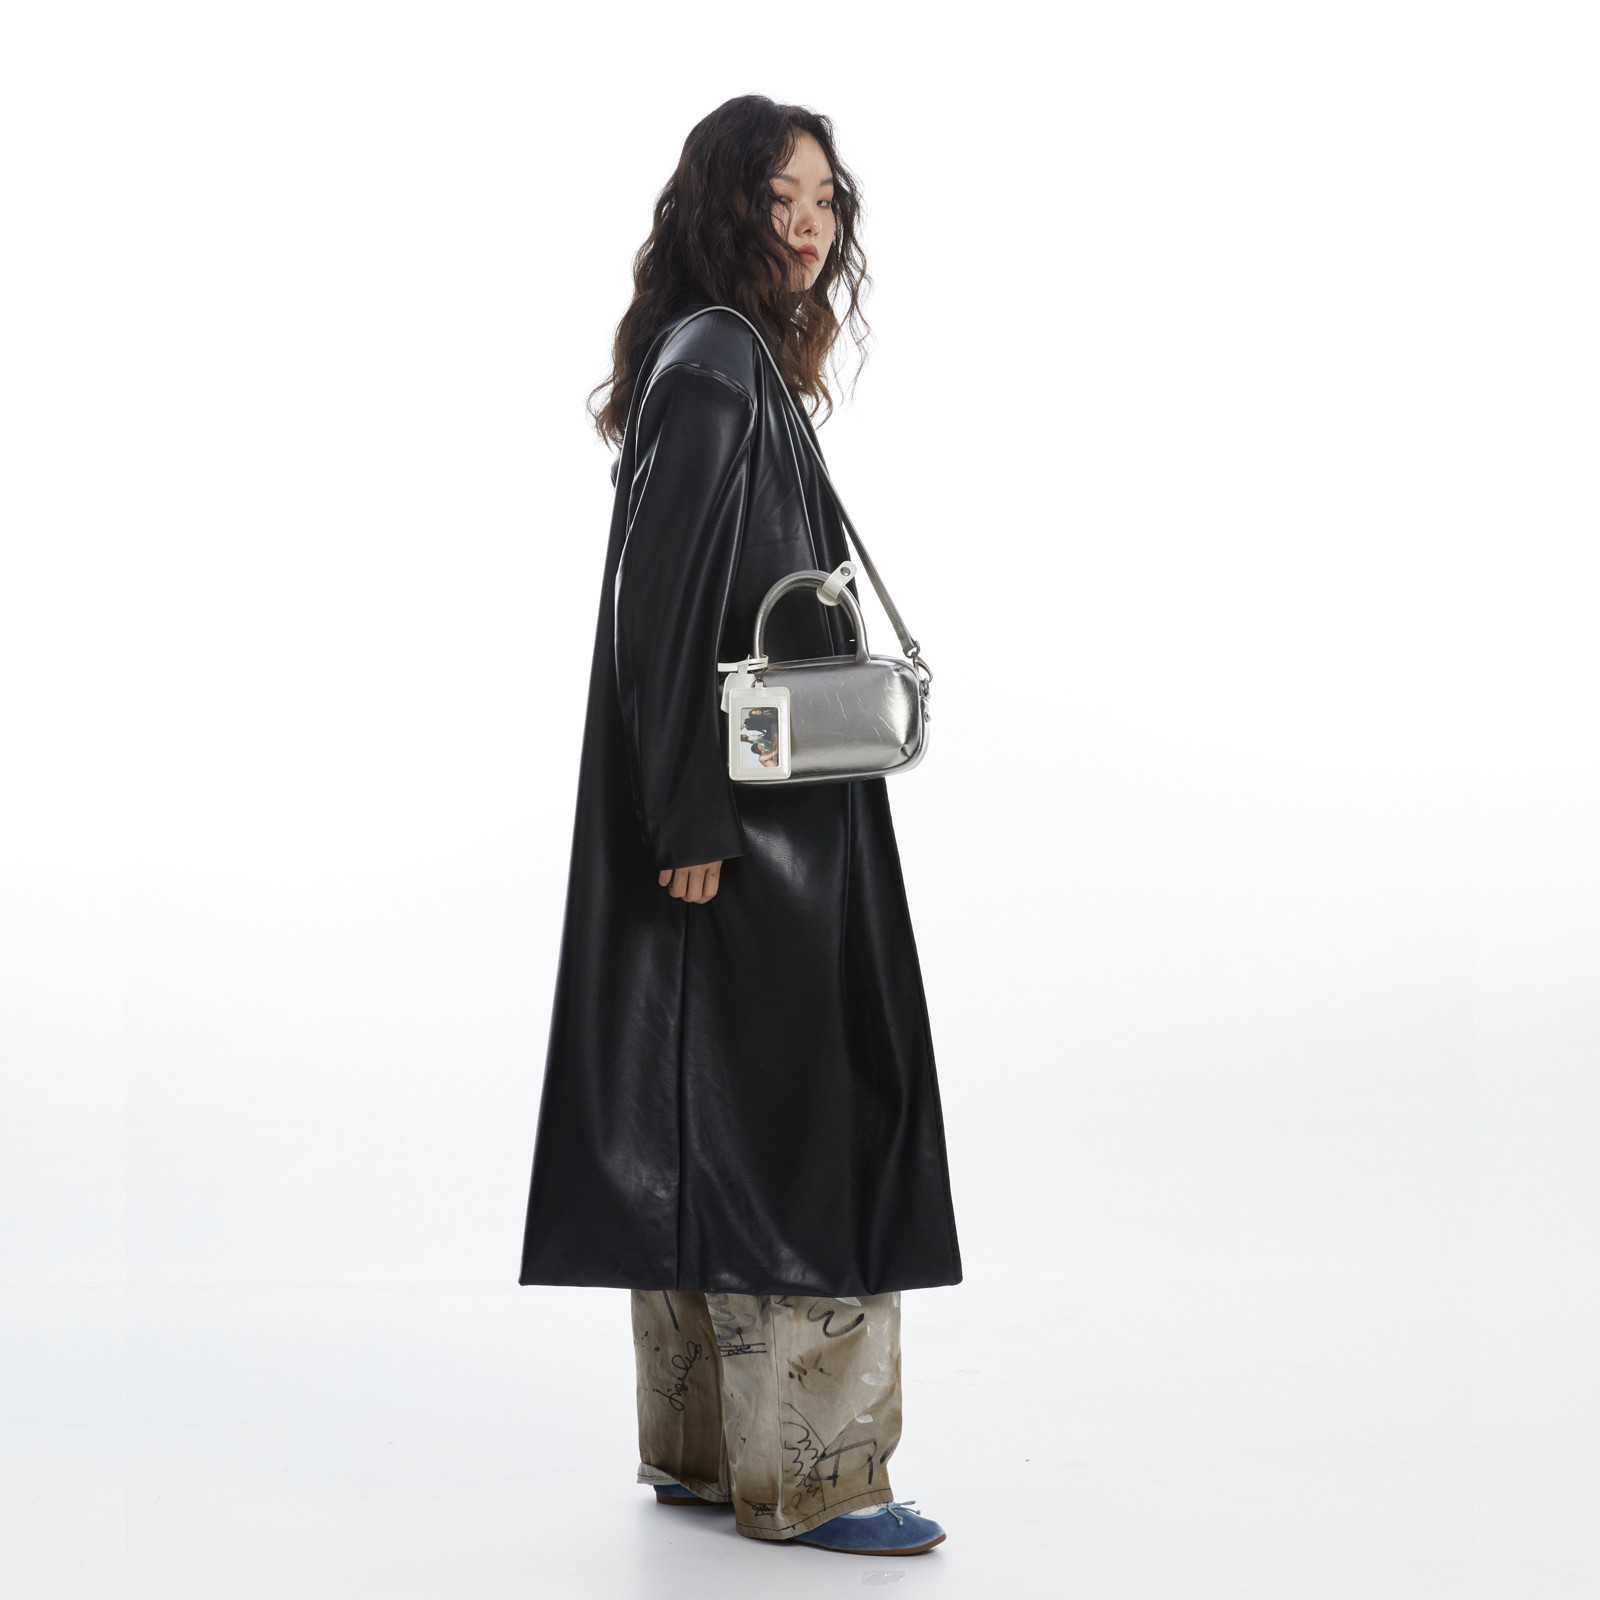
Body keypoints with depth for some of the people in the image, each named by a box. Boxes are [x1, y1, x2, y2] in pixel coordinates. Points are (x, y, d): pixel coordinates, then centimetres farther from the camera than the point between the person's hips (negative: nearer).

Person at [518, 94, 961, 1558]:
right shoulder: (714, 366, -13)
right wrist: (690, 818, -24)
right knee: (796, 1113, -6)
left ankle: (704, 1446, 22)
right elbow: (663, 601, -20)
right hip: (745, 815, -10)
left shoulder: (741, 365, 17)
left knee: (712, 1128, 13)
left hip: (752, 813, 10)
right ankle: (802, 1473, 2)